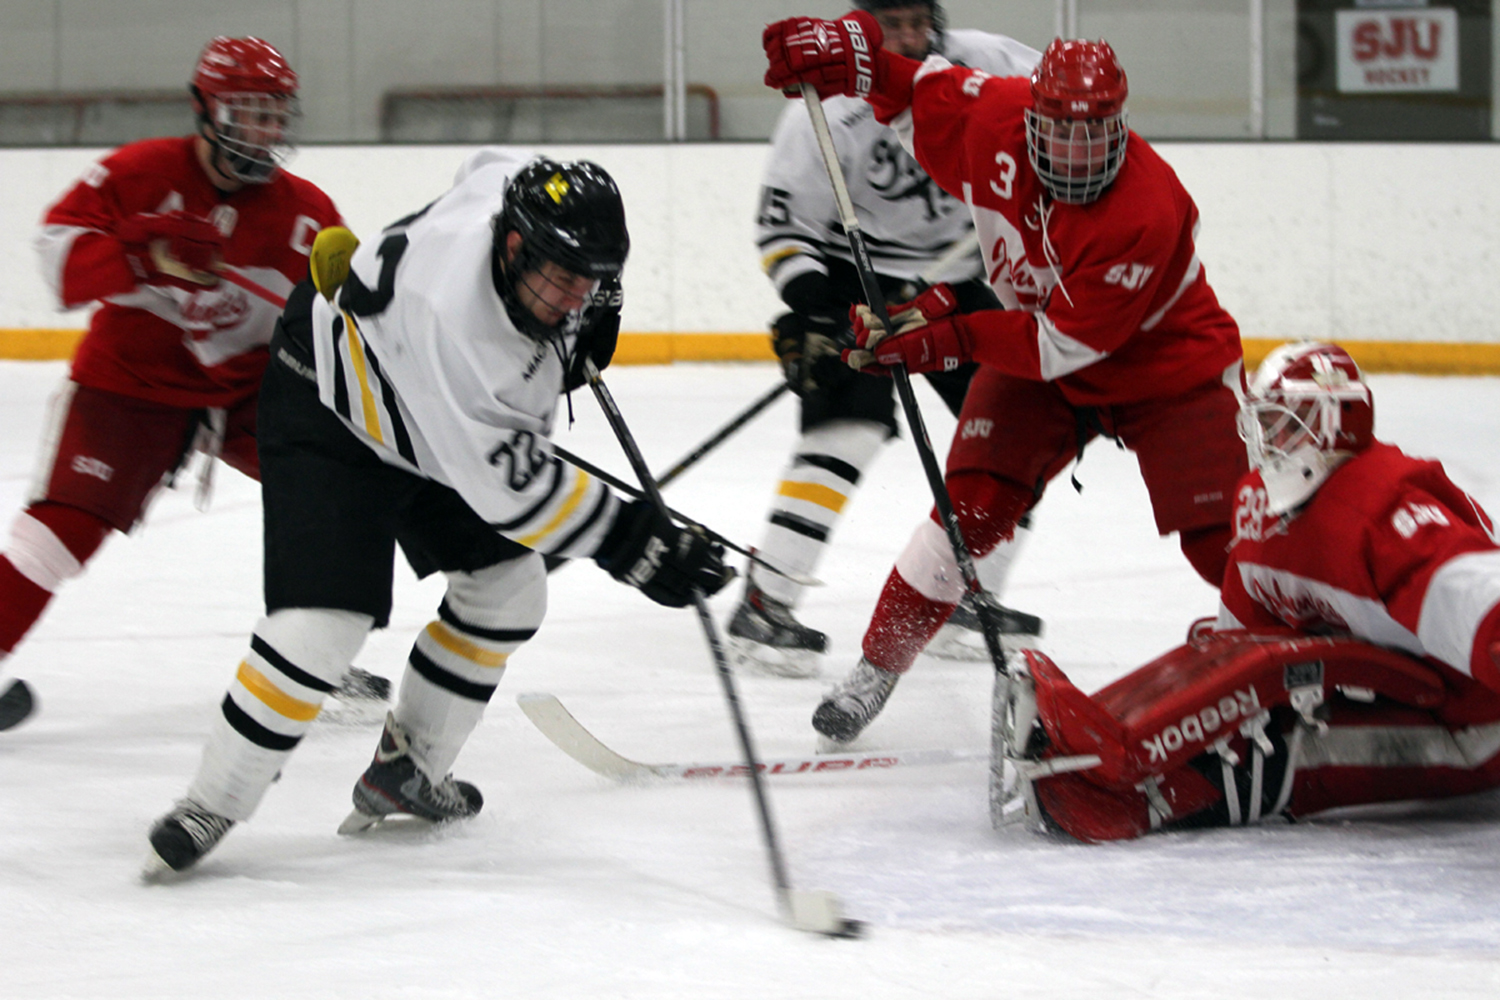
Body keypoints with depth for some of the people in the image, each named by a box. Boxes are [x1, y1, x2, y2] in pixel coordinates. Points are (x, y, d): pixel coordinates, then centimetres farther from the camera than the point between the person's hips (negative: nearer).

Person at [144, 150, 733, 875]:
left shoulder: (522, 187, -21)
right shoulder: (448, 313, -42)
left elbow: (489, 164, 8)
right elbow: (505, 484, -39)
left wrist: (593, 315, 4)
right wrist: (632, 543, -39)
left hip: (432, 425, 9)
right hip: (329, 411, -9)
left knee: (508, 585, 8)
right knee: (324, 620, -20)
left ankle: (404, 770, 21)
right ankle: (211, 807, -7)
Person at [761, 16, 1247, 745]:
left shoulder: (1147, 214, -35)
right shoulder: (994, 119, -21)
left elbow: (1065, 345, -31)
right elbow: (919, 92, 1)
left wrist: (948, 335, -32)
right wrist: (847, 51, -16)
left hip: (1165, 370, -4)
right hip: (1035, 349, 4)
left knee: (1224, 540, -12)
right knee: (974, 506, -12)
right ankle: (876, 669, -1)